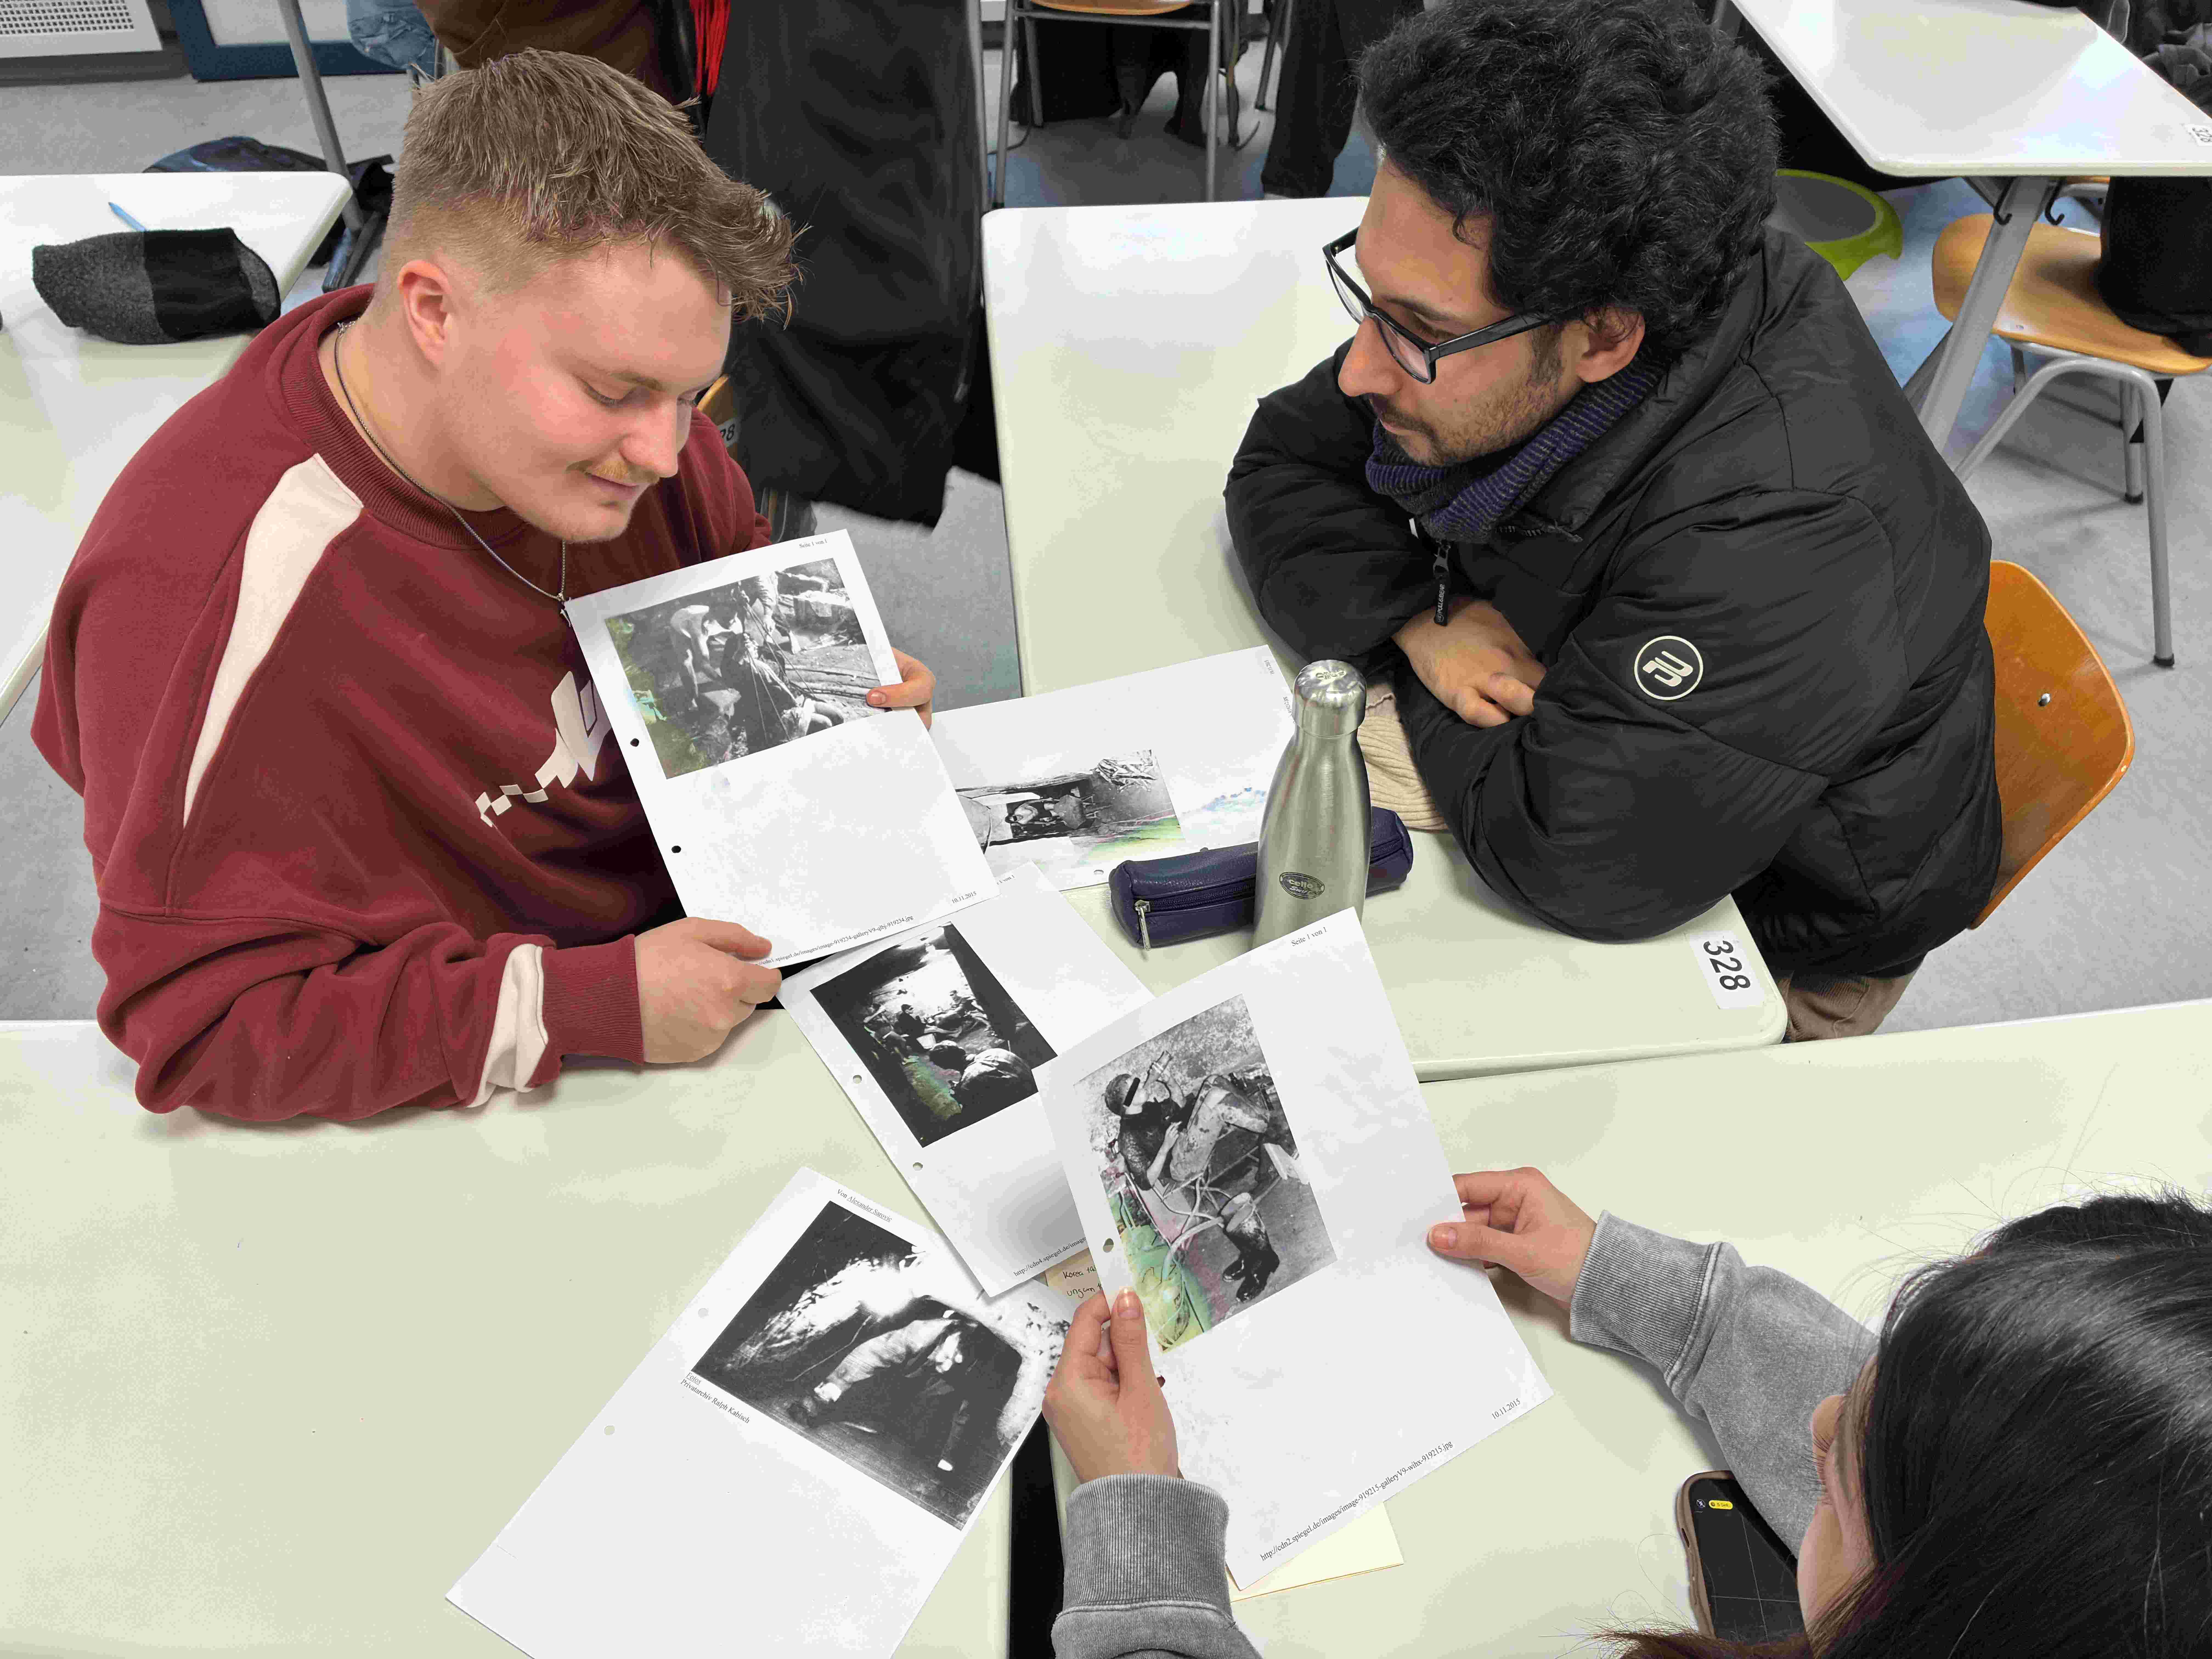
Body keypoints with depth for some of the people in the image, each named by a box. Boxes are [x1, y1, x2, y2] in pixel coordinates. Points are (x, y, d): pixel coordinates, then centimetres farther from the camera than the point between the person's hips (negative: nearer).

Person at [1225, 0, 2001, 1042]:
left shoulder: (1782, 534, -40)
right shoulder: (1482, 322, -18)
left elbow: (1566, 860, -38)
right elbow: (1282, 462, -7)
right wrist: (1421, 619, -24)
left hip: (1785, 935, -6)